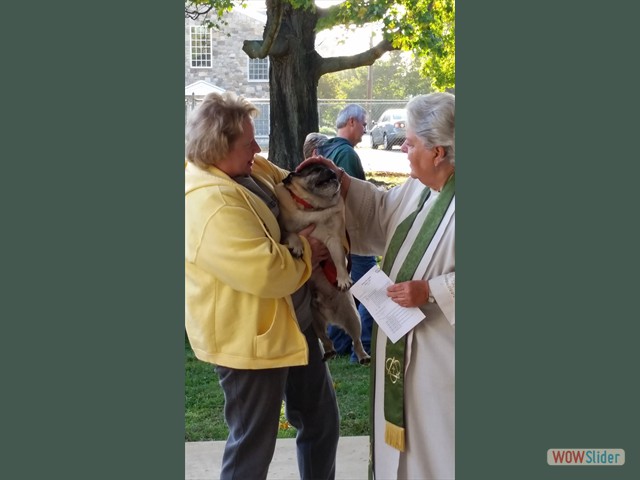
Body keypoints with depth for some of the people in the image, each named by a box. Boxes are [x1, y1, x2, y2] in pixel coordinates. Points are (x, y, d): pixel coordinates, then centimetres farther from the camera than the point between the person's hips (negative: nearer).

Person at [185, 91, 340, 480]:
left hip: (292, 324, 10)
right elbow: (266, 272, -32)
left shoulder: (250, 170, 2)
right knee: (253, 444, 8)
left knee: (322, 419, 22)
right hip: (249, 340, -9)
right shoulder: (210, 204, -28)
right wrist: (305, 253, -14)